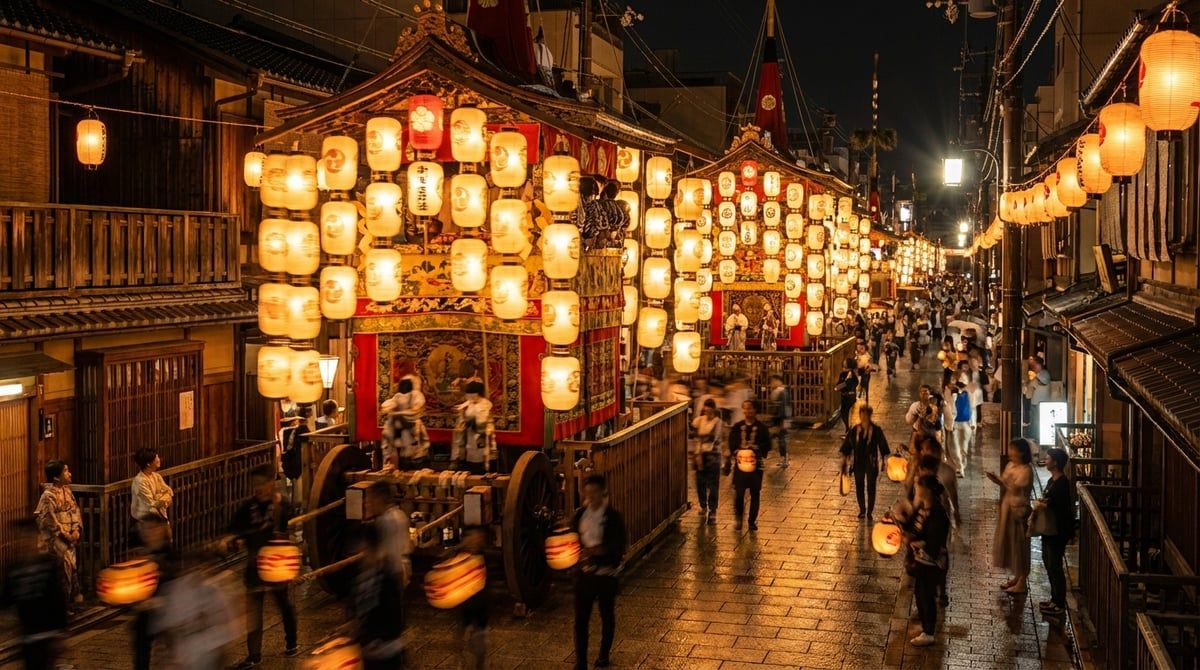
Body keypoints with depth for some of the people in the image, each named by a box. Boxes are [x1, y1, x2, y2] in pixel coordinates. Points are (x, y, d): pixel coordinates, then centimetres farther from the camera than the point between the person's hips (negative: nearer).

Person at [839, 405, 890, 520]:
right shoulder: (855, 430, -1)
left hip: (871, 463, -2)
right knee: (859, 487, 9)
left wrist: (883, 460, -4)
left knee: (870, 488, 3)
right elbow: (847, 445, 6)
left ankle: (869, 511, 15)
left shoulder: (876, 430, -7)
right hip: (858, 463, 2)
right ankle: (862, 510, 25)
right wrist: (844, 458, 5)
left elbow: (882, 446, -2)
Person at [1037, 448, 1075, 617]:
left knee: (1055, 567, -1)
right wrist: (1042, 502, -2)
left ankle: (1060, 604, 9)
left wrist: (1042, 505, -13)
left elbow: (1060, 508, -24)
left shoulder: (1062, 484, -21)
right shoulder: (1053, 480, 9)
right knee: (1049, 564, 18)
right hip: (1049, 530, 10)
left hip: (1057, 532, -10)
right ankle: (1055, 598, 30)